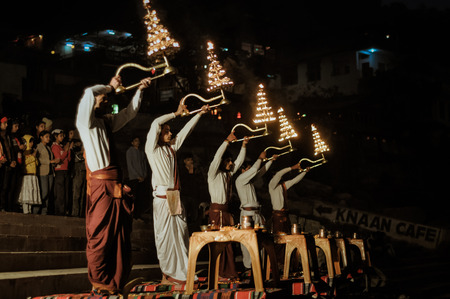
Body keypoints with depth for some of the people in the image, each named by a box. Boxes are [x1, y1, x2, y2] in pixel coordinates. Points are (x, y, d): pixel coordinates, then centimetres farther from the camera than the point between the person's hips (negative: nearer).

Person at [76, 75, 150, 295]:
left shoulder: (107, 121, 19)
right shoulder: (86, 122, -3)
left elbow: (129, 112, 33)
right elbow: (88, 93, -19)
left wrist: (140, 90, 26)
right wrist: (110, 86, -4)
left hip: (116, 186, 8)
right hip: (101, 185, -8)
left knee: (119, 237, 7)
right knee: (100, 235, -5)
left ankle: (115, 283, 13)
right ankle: (99, 284, 2)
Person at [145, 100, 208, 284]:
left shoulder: (171, 147, 17)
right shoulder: (152, 149, -1)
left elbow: (186, 131, 24)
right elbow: (155, 124, -11)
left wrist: (200, 114, 25)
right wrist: (176, 114, -1)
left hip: (176, 197, 7)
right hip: (162, 197, -7)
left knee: (181, 235, 4)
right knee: (165, 236, -6)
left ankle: (181, 273, 8)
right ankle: (166, 275, -2)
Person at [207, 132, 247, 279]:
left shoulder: (228, 174, 16)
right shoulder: (214, 174, -3)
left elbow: (239, 162, 20)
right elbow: (217, 158, -17)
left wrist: (244, 146, 10)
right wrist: (227, 141, -19)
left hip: (226, 211, 7)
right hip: (216, 211, -7)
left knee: (229, 242, 3)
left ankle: (229, 272, 5)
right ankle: (218, 273, -6)